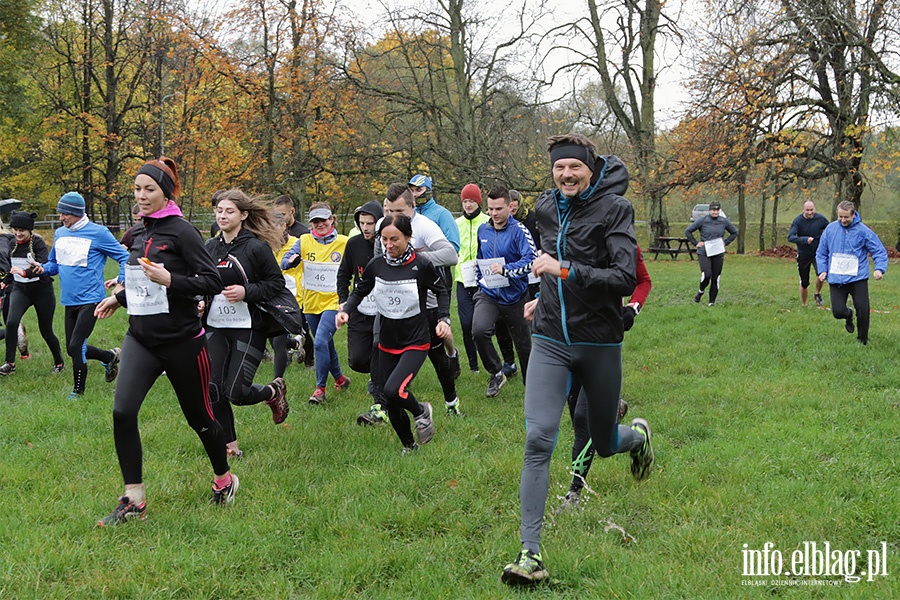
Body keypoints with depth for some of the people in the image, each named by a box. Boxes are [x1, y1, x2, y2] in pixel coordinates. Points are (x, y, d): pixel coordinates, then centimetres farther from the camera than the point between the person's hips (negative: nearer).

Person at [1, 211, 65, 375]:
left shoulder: (38, 243, -15)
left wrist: (25, 273, -43)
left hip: (42, 290, -4)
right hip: (20, 289, 4)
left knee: (46, 330, 5)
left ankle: (59, 362, 29)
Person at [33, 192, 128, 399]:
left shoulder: (97, 233, -9)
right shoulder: (60, 234, 9)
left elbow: (124, 257, -4)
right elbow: (54, 263, 21)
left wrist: (121, 282, -17)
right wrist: (43, 269, -1)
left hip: (90, 299, -7)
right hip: (70, 301, 7)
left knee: (76, 346, -12)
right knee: (73, 349, 10)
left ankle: (78, 390, 6)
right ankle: (110, 356, 33)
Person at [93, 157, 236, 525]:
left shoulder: (181, 231, -12)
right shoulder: (139, 234, 9)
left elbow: (212, 282, -17)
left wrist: (169, 280, -27)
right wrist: (119, 298, 16)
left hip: (182, 340, -5)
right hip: (141, 338, 6)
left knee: (198, 416, 9)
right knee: (122, 411, -13)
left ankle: (224, 478, 35)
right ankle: (133, 500, -4)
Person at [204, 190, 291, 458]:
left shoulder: (257, 247, -8)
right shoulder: (209, 246, 7)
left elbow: (277, 282, -6)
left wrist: (246, 292, -18)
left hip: (248, 328, -5)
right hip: (215, 327, 5)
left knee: (236, 392, -9)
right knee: (212, 390, -4)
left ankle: (275, 391, 25)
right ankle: (230, 446, 14)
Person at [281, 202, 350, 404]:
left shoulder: (344, 243, -4)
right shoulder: (304, 241, 2)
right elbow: (284, 261, -4)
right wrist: (291, 261, -26)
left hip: (333, 302, -4)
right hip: (311, 303, 4)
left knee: (320, 342, -19)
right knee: (326, 345, 16)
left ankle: (320, 388, -9)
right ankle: (340, 378, 37)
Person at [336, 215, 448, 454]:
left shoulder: (421, 265, -13)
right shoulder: (376, 265, -4)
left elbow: (442, 291, 3)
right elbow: (360, 291, 11)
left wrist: (444, 318, -9)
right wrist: (345, 310, -6)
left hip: (415, 342, -4)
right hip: (387, 343, 4)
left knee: (393, 390, -26)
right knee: (390, 404, 9)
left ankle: (421, 412, 7)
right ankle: (409, 446, 34)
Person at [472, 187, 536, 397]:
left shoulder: (519, 230, -13)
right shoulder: (483, 230, 5)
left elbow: (532, 259, -25)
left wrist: (505, 269, -35)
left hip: (515, 296, -3)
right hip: (488, 294, 3)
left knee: (523, 344, 9)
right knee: (479, 330, -25)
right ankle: (496, 373, -3)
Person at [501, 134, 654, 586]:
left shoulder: (613, 208, -11)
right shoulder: (545, 208, 6)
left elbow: (626, 278, -21)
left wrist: (566, 271, -26)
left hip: (599, 344, -3)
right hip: (550, 341, 3)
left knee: (603, 444, 13)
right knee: (538, 440, -13)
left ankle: (637, 435, 53)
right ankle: (530, 552, -10)